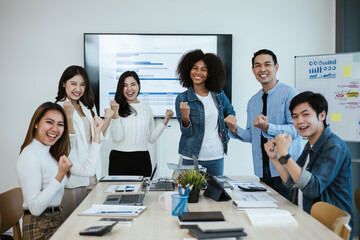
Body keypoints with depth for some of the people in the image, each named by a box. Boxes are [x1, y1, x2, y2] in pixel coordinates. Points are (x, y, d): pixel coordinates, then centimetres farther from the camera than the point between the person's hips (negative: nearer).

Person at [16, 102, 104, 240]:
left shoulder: (52, 154, 11)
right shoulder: (29, 156, -16)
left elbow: (88, 170, 4)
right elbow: (35, 208, -20)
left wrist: (96, 134, 7)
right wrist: (61, 174, -27)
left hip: (56, 220, 8)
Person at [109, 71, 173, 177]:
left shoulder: (147, 109, 10)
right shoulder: (117, 107, -2)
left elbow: (151, 138, 10)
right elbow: (117, 137, -10)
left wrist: (166, 120, 5)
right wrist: (115, 113, -17)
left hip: (142, 159, 3)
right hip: (120, 159, -3)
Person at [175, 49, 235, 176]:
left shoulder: (218, 95, 3)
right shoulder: (182, 98, -5)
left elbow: (231, 113, 21)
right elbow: (187, 133, -8)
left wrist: (225, 135, 10)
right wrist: (185, 117, -27)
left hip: (216, 157, 3)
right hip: (192, 158, -2)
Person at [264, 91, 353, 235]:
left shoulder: (334, 147, -16)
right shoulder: (310, 146, 11)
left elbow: (313, 188, -27)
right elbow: (293, 182, 13)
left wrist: (284, 155, -27)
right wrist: (274, 158, 2)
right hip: (305, 220, 8)